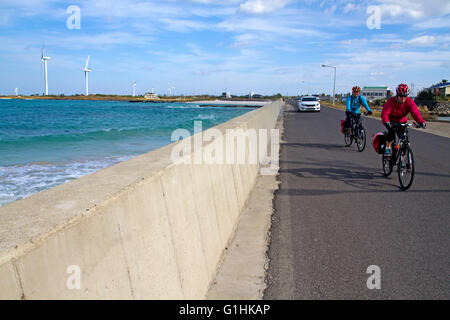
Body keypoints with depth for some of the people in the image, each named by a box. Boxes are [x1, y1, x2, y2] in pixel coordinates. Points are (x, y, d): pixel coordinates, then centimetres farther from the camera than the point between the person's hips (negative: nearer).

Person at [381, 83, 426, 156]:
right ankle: (388, 148, -13)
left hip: (402, 121, 3)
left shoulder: (409, 101, -17)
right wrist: (386, 122, -56)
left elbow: (415, 112, -29)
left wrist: (421, 122, -47)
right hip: (391, 121, -3)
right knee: (392, 130, -34)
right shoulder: (391, 101, -25)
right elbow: (385, 113, -36)